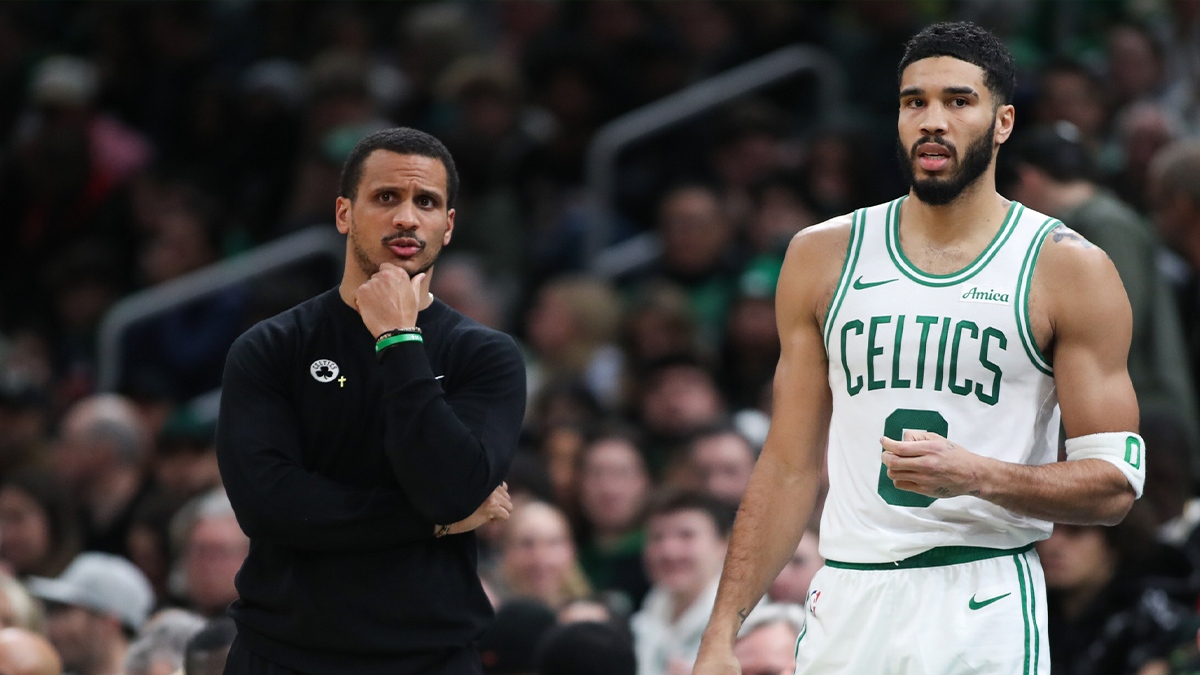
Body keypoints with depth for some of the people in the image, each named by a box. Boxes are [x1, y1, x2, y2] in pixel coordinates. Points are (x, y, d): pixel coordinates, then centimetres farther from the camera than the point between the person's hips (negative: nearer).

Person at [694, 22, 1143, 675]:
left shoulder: (1069, 270, 0)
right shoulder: (823, 256, 9)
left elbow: (1114, 484, -3)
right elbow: (788, 467, 10)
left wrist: (978, 474, -20)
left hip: (986, 616, -3)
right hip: (848, 604, 3)